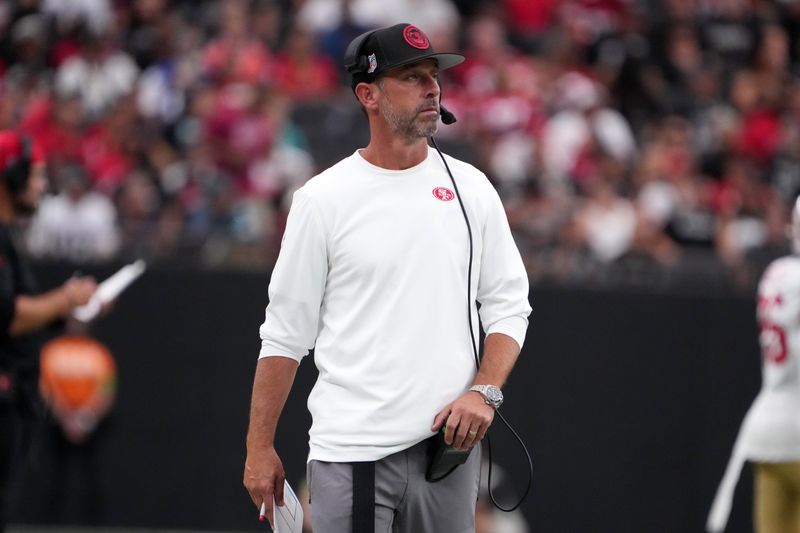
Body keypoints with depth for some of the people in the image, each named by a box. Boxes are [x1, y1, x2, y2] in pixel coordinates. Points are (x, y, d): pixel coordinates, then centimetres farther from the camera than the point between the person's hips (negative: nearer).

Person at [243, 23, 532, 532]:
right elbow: (285, 333, 2)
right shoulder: (323, 199, 0)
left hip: (448, 444, 3)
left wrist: (484, 392, -7)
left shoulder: (471, 189, 8)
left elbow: (509, 308, 11)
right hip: (351, 450, -3)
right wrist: (260, 447, -1)